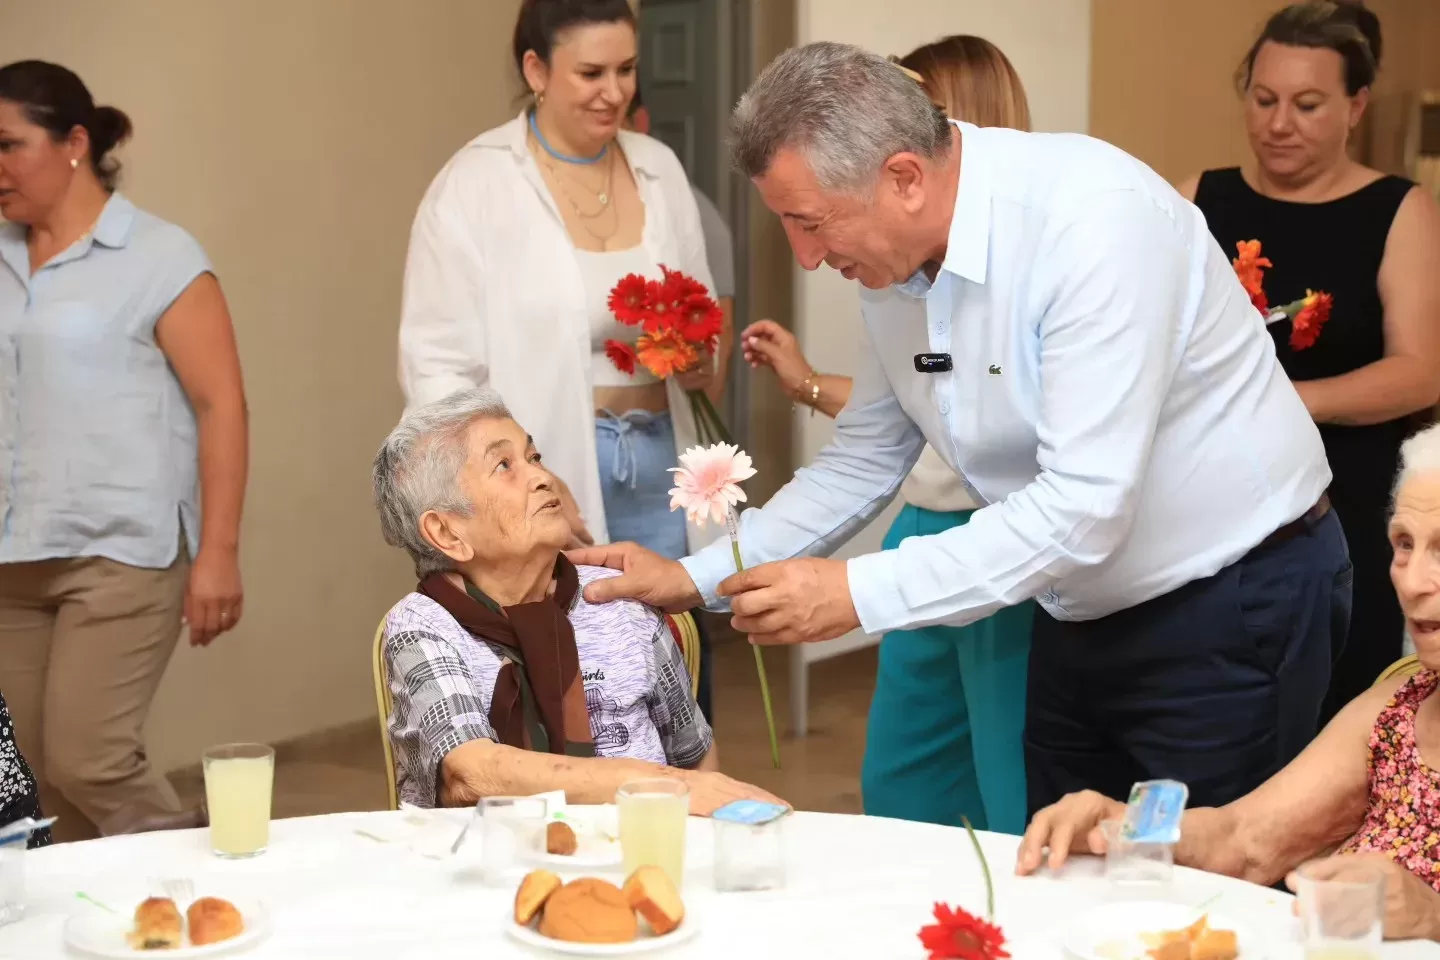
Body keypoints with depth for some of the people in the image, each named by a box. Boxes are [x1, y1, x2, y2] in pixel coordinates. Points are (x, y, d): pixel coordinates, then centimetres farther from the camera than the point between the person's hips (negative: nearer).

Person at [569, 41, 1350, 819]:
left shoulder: (1096, 221, -27)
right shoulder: (891, 260, -3)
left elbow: (1086, 506, -31)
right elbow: (862, 462, 9)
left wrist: (858, 593, -29)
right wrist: (693, 578, 0)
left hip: (1233, 605, -7)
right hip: (1085, 617, 7)